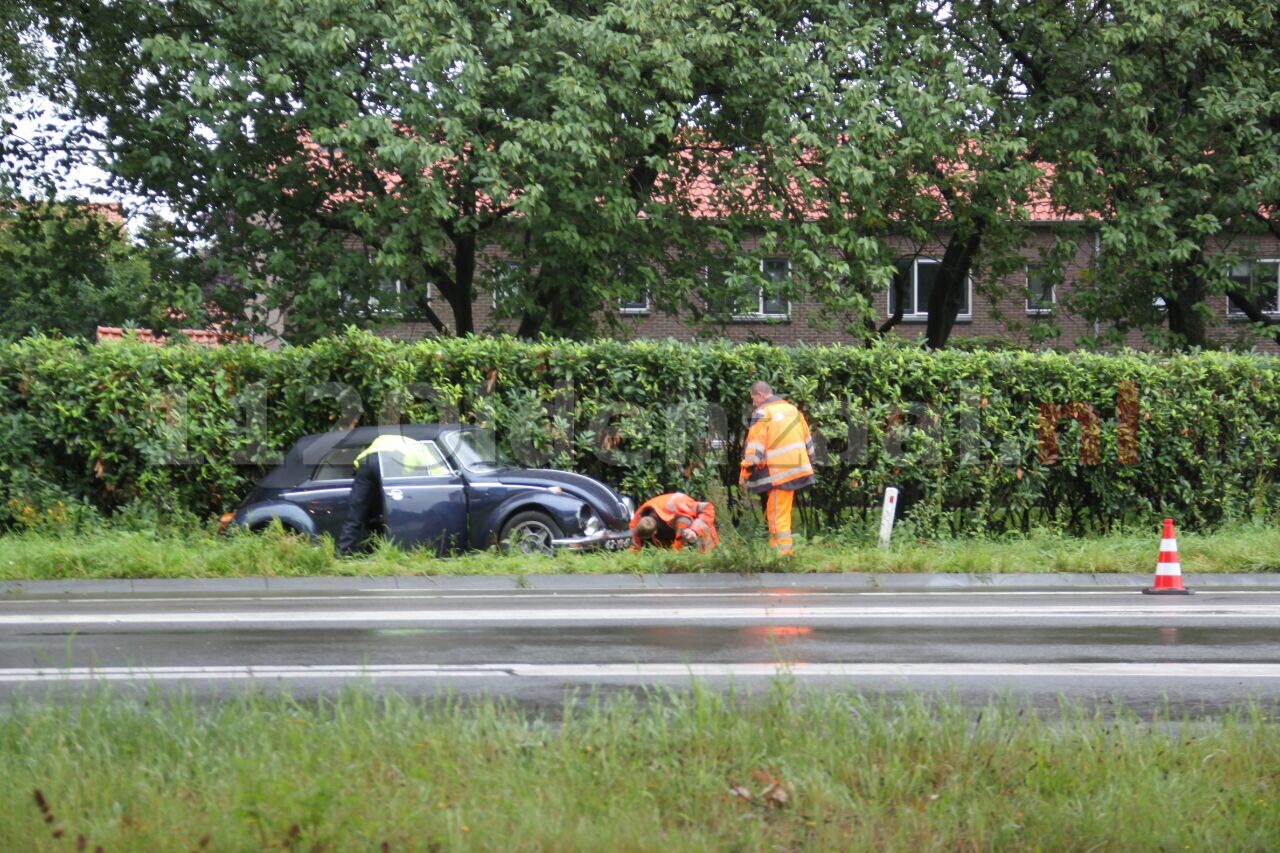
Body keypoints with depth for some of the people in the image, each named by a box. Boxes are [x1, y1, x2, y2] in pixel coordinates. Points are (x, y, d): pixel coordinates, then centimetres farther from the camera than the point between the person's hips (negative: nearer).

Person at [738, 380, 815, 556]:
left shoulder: (762, 413, -7)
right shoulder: (793, 410, 15)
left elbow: (754, 445, -12)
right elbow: (807, 440, 20)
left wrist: (745, 472, -9)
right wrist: (810, 462, 28)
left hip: (778, 472, -8)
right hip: (798, 468, 8)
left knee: (777, 514, -7)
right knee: (781, 512, 14)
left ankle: (784, 552, -13)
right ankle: (777, 547, 15)